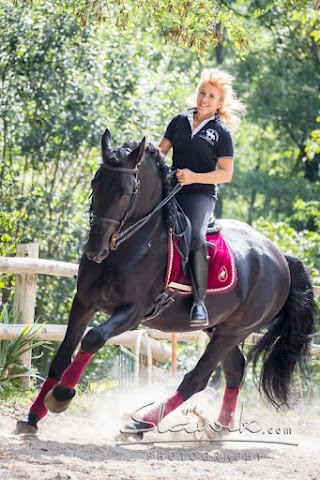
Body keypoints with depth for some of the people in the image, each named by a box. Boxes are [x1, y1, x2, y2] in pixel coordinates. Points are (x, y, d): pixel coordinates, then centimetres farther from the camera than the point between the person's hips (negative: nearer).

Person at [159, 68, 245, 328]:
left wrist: (194, 177, -16)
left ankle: (200, 302, -31)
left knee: (195, 236, -31)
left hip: (200, 193, -5)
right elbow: (161, 151, 17)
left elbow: (226, 174, -2)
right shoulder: (180, 121, 13)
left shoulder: (221, 133, 1)